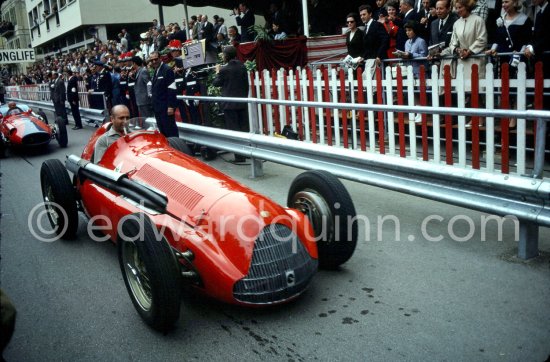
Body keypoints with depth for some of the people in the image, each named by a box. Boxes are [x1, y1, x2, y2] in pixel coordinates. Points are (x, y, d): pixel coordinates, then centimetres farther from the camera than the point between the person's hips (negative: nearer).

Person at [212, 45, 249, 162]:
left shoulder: (224, 70, -12)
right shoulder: (242, 67, 3)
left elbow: (216, 83, 2)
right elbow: (246, 84, 9)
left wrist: (218, 72, 17)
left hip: (230, 104, -5)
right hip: (242, 102, 5)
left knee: (234, 129, -1)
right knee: (244, 127, 12)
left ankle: (239, 156, -2)